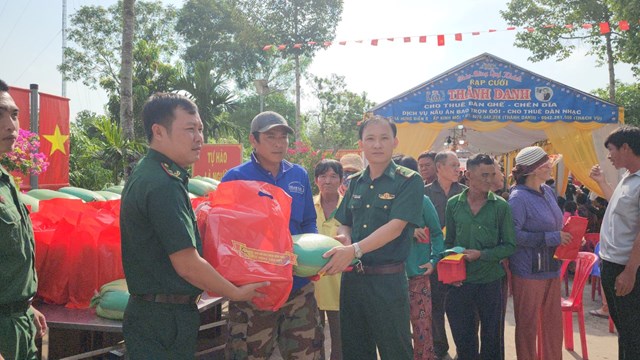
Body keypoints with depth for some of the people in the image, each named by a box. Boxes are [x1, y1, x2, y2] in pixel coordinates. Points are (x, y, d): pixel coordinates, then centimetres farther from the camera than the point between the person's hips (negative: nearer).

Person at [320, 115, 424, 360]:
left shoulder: (409, 181, -7)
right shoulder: (355, 183, 10)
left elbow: (396, 226, -18)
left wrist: (354, 250, -28)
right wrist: (344, 238, -8)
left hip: (388, 280, -5)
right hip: (352, 277, 6)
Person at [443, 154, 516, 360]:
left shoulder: (500, 206, -5)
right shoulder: (454, 204, 0)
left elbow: (509, 246, -4)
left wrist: (481, 254, -16)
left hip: (490, 281, -1)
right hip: (460, 281, 1)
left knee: (492, 338, 13)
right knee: (463, 337, 13)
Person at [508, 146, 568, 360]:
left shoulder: (548, 191, 8)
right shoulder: (519, 197, -16)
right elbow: (513, 235, -23)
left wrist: (565, 237, 2)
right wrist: (551, 238, -21)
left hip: (551, 268, 8)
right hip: (529, 270, -7)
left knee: (553, 322, 15)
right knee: (528, 325, 8)